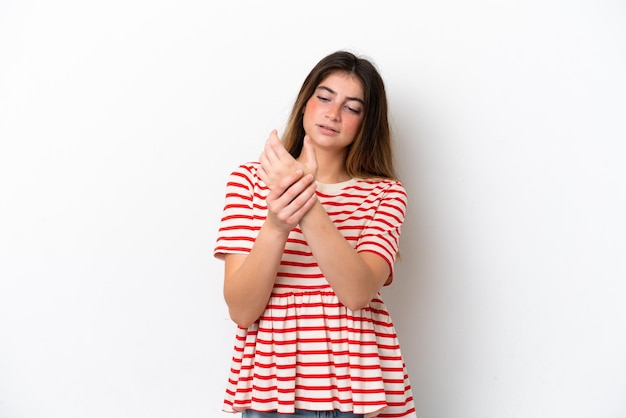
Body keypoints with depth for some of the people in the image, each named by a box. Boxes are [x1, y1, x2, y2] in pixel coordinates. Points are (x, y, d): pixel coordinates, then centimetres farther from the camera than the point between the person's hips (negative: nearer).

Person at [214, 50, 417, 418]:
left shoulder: (384, 194, 0)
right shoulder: (250, 180, 0)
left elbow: (358, 293, -18)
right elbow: (241, 310, -9)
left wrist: (308, 208, -31)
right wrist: (276, 226, -26)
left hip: (359, 389, 0)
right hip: (270, 388, 0)